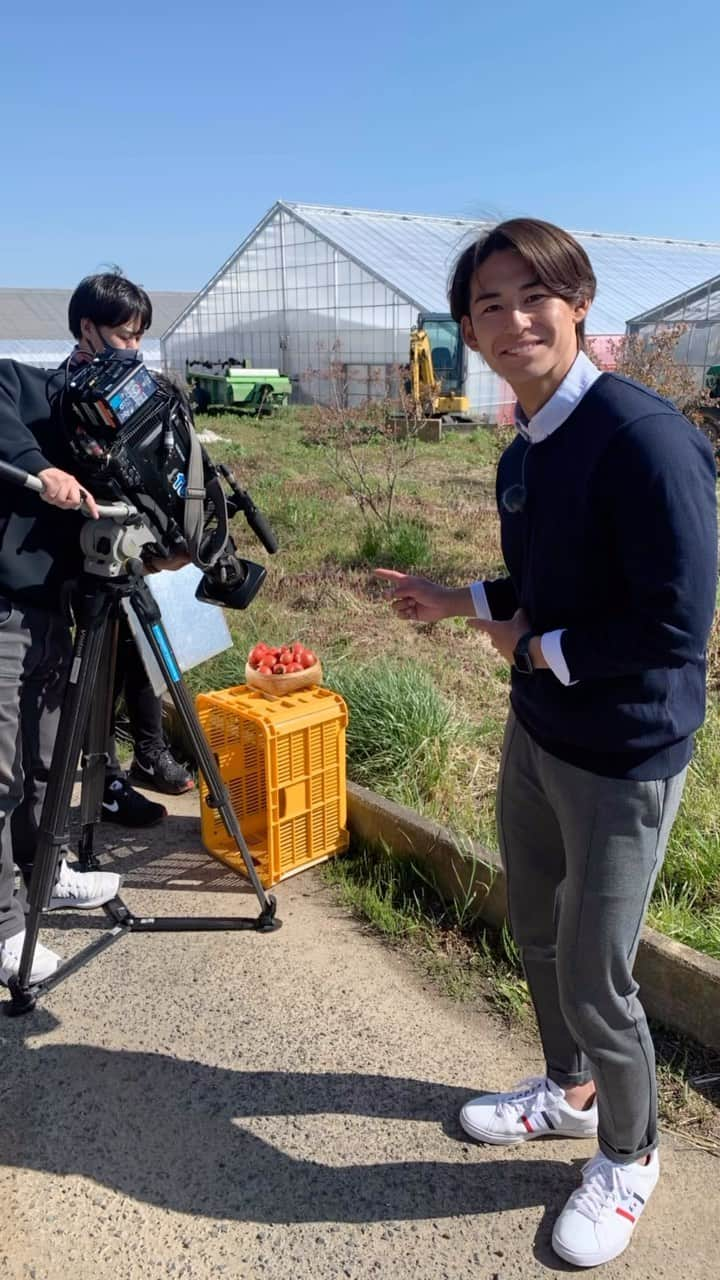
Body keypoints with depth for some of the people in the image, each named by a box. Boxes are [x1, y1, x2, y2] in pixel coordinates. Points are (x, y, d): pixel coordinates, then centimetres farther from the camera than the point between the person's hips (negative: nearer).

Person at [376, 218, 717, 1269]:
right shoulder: (524, 452, 4)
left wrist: (534, 648, -15)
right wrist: (458, 601, 11)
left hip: (622, 758, -8)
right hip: (535, 730, 8)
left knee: (594, 979, 6)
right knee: (537, 932, 23)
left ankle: (630, 1156, 36)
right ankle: (570, 1090, 50)